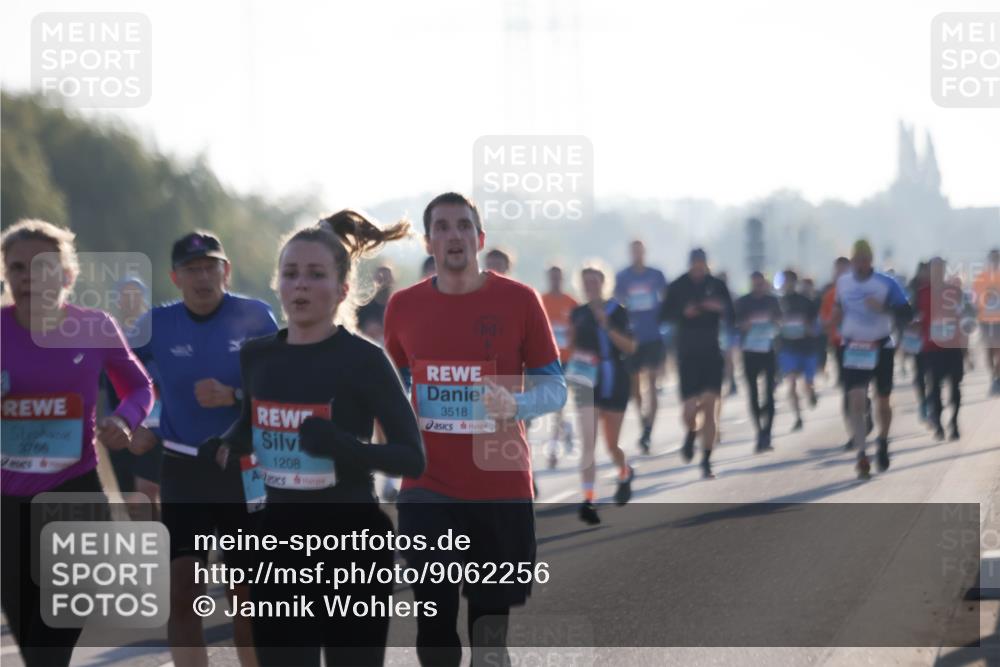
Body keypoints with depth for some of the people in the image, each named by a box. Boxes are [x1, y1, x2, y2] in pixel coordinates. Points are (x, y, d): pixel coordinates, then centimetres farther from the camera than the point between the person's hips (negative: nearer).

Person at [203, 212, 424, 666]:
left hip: (352, 547, -5)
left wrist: (346, 446, -30)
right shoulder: (257, 357, 4)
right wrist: (226, 449, 2)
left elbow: (413, 458, -13)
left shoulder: (363, 361, -11)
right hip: (281, 544, 5)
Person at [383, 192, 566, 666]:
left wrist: (514, 403, -21)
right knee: (434, 624, -2)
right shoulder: (403, 306, 5)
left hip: (501, 486, -1)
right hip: (427, 489, 2)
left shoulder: (518, 300, -3)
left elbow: (554, 387, -1)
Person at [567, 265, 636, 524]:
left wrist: (607, 328, -21)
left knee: (611, 445, 10)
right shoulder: (578, 314, 6)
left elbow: (631, 347, -10)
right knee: (588, 443, -11)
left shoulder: (617, 311, -4)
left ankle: (625, 474, 43)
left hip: (614, 382, -2)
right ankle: (588, 500, -14)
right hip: (587, 383, 2)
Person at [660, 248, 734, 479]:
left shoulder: (717, 285, 3)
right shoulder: (678, 287, 1)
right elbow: (665, 314, 0)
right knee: (690, 408, -8)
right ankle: (691, 434, 29)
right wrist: (683, 312, -19)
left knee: (710, 405, -7)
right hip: (688, 354, -1)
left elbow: (731, 315, 5)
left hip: (712, 353, 1)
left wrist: (720, 307, -17)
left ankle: (706, 460, 1)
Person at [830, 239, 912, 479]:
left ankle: (883, 443, 38)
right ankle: (861, 454, -18)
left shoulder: (886, 284, -11)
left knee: (883, 400, 13)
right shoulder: (843, 282, 2)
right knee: (856, 401, -14)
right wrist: (837, 312, 1)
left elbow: (907, 313, -15)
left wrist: (884, 307, -31)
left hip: (881, 348, -1)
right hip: (854, 348, 1)